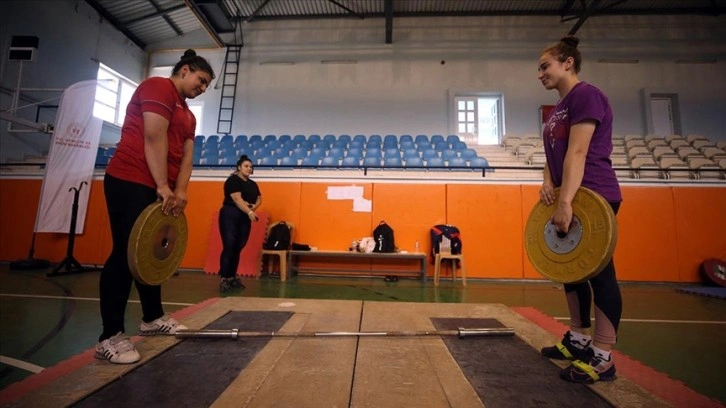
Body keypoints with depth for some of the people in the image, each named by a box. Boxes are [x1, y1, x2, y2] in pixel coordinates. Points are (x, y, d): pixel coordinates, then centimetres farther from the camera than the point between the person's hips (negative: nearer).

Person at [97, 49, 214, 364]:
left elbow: (186, 156, 11)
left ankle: (152, 318, 25)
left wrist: (179, 190, -3)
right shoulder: (159, 87, -5)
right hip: (130, 182, -9)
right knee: (125, 254, -9)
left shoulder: (187, 115, 21)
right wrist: (163, 186, -20)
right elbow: (154, 137, -17)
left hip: (158, 189, 9)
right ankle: (109, 337, -1)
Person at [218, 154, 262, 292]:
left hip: (245, 218, 7)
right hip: (230, 216, -7)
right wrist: (249, 212, -29)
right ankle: (223, 279, -5)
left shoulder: (252, 184, 16)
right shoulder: (233, 180, -6)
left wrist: (253, 207, -7)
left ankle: (232, 277, 16)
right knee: (229, 247, -10)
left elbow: (259, 199, 15)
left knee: (238, 248, 8)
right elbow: (237, 199, -18)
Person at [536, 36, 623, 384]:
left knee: (599, 272, -4)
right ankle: (579, 339, 25)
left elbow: (577, 152, -20)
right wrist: (548, 183, -3)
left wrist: (565, 201, -26)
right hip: (571, 197, 9)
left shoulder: (586, 95, -8)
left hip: (592, 197, -9)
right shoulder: (560, 107, 18)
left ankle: (602, 357, 6)